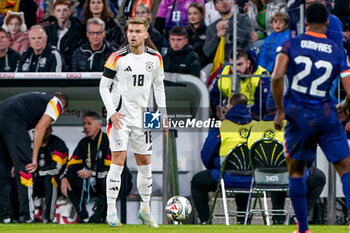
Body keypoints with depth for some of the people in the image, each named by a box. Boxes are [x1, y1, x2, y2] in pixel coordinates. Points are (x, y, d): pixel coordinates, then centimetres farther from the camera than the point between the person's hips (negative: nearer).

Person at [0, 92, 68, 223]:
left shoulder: (39, 98, 36)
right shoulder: (56, 103, 15)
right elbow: (40, 127, -2)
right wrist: (34, 158, -4)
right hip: (12, 121, -8)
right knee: (25, 168, -3)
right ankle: (28, 216, -6)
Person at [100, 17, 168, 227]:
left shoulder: (155, 58, 2)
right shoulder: (118, 58, -9)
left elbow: (159, 86, 14)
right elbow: (104, 86, -4)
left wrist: (163, 114, 9)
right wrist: (112, 112, -15)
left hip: (141, 116, 4)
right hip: (119, 115, -4)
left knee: (145, 162, 9)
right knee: (119, 160, -13)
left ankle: (145, 209, 24)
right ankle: (111, 211, -9)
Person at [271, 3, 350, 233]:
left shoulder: (290, 45, -2)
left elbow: (277, 77, -17)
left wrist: (280, 110, -7)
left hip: (298, 118, 1)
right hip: (327, 117, 0)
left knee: (296, 171, 16)